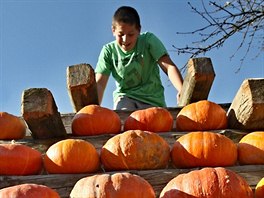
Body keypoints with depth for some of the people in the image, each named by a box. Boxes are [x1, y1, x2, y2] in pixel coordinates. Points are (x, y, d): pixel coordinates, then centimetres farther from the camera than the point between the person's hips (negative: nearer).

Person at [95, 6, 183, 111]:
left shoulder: (148, 40, -8)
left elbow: (169, 67, -17)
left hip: (153, 99, 1)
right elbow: (99, 83, -11)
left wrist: (183, 91, -35)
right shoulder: (108, 51, -4)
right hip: (124, 97, 0)